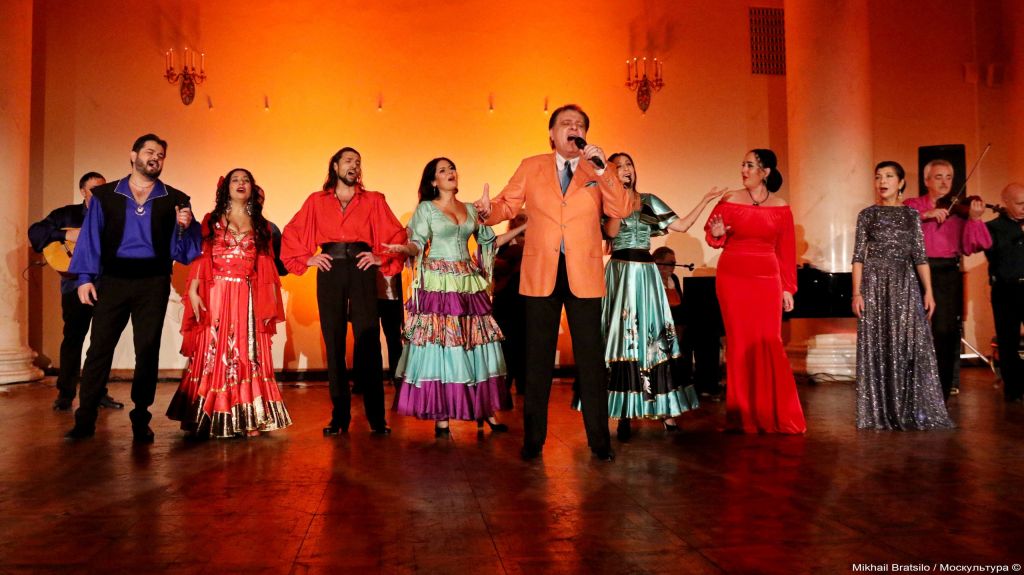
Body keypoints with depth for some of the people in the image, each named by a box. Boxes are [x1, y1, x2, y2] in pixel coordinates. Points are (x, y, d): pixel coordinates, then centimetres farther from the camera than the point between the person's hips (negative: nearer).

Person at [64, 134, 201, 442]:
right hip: (113, 279, 0)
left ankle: (141, 420, 12)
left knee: (148, 350, 4)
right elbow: (91, 238, 4)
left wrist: (185, 227, -13)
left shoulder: (175, 200, 8)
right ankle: (85, 419, 6)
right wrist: (85, 277, -6)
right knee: (99, 347, -1)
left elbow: (182, 252, 6)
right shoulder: (105, 195, 8)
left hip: (153, 282, 1)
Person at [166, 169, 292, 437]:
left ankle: (249, 419, 3)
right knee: (214, 353, -2)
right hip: (217, 296, -1)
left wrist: (271, 304, 2)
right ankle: (212, 420, 4)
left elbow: (267, 266, 9)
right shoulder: (211, 221, 10)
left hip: (250, 299, 1)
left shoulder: (261, 225, 14)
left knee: (248, 355, 0)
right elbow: (200, 258, 1)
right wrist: (193, 291, -11)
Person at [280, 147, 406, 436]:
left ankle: (376, 416, -4)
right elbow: (290, 234, 16)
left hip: (362, 270, -1)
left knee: (368, 341, -7)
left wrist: (382, 258, -3)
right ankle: (339, 415, 7)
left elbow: (397, 234, 9)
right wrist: (306, 259, 5)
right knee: (333, 342, 1)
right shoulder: (316, 201, 15)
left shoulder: (373, 201, 13)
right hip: (330, 271, 1)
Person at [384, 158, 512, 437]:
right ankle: (441, 416, -2)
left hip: (468, 283, 4)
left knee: (475, 344, 2)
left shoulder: (469, 209, 16)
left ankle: (486, 410, 8)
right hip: (438, 284, -4)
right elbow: (417, 246, -4)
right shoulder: (426, 208, 4)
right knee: (440, 344, -7)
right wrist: (404, 248, -25)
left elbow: (487, 241, 19)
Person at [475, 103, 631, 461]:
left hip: (583, 276, 0)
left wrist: (602, 169, -17)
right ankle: (533, 438, 19)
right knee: (538, 359, 8)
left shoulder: (598, 170, 6)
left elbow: (621, 210, -7)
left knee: (591, 358, 4)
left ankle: (599, 439, 15)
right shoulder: (530, 167, 8)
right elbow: (508, 204, 6)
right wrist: (487, 210, -16)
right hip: (541, 274, 1)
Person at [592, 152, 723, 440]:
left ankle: (664, 409, 3)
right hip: (619, 274, -2)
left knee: (653, 335, 0)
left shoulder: (649, 201, 12)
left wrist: (705, 200, 7)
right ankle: (625, 414, 0)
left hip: (646, 274, 3)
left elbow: (681, 225, 8)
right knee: (622, 337, -3)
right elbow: (611, 231, -16)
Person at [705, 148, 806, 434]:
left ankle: (775, 414, 10)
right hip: (733, 277, 0)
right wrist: (717, 234, -13)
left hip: (767, 280, 1)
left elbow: (787, 251, 8)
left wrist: (788, 288, 5)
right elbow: (714, 236, 10)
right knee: (740, 342, 1)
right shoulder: (730, 201, 1)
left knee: (769, 343, -3)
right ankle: (743, 414, 11)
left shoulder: (781, 208, 5)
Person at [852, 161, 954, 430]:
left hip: (905, 285, 1)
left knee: (910, 346, -2)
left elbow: (920, 256, 7)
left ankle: (912, 411, 6)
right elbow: (858, 256, 2)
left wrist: (928, 290, -1)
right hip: (875, 284, -1)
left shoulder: (911, 214, 10)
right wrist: (857, 292, -6)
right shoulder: (867, 214, 6)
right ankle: (879, 414, 6)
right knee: (876, 347, -1)